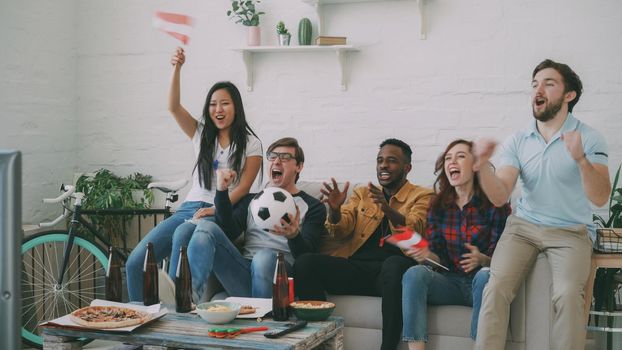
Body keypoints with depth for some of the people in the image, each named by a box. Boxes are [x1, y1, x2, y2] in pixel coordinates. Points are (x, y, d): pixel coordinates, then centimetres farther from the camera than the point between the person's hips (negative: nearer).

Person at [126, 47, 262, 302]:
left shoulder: (250, 144, 5)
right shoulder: (201, 135, 16)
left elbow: (244, 186, -3)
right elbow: (173, 107, 2)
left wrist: (215, 209, -17)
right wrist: (177, 68, -11)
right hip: (189, 208, 5)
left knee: (182, 234, -39)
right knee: (135, 263, -14)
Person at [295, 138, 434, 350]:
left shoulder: (422, 196, 14)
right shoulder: (362, 193, 26)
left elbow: (414, 228, -8)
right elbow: (341, 230, 11)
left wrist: (387, 208, -27)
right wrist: (335, 209, -11)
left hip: (390, 270, -3)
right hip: (354, 268, 4)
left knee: (395, 265, -39)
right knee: (304, 263, -21)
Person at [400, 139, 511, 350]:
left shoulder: (495, 204, -3)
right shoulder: (438, 206, 7)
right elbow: (438, 257, 4)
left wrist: (482, 260, -27)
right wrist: (425, 255, -19)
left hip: (480, 283, -3)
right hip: (449, 282, 3)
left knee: (485, 276, -36)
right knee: (414, 273, -25)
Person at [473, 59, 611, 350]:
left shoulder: (589, 138, -4)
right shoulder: (517, 141, 4)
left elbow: (600, 198, -15)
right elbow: (500, 197, -7)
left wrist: (581, 160, -33)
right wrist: (484, 166, -26)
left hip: (570, 232, -2)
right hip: (523, 227, 2)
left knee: (568, 294, -30)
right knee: (496, 288, -24)